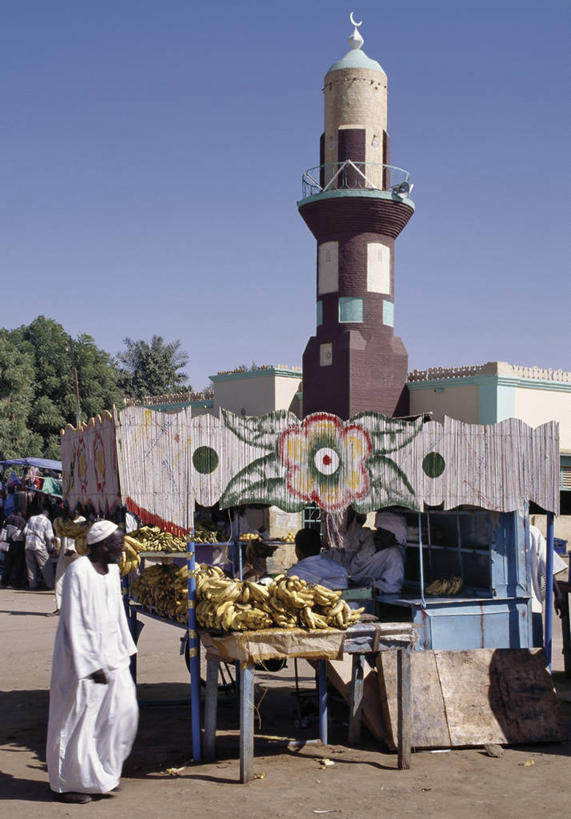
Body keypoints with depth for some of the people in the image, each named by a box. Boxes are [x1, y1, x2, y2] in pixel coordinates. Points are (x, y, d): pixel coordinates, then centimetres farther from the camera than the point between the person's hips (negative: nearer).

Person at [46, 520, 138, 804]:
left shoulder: (112, 570, 6)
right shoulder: (78, 573, -19)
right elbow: (74, 623, -20)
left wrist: (123, 651, 13)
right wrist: (91, 664, -21)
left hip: (111, 655, 8)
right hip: (82, 656, -8)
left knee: (124, 710, 7)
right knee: (78, 719, 2)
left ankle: (103, 772, 24)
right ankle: (66, 785, 17)